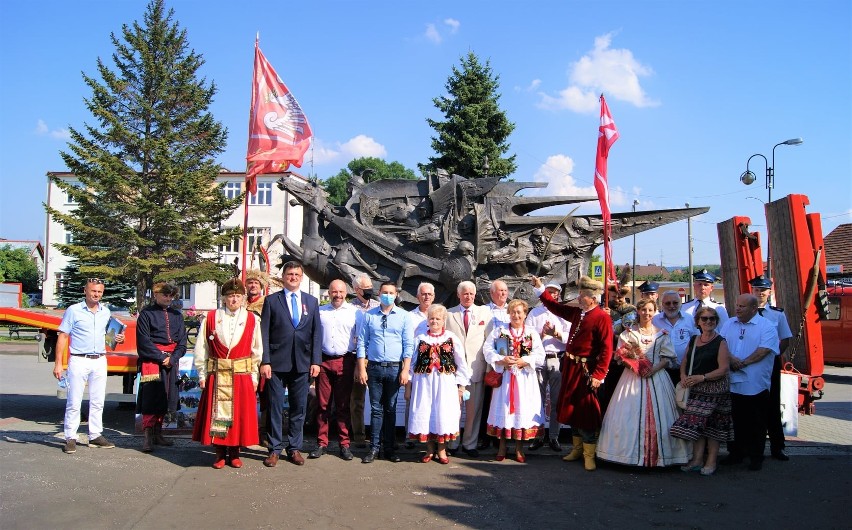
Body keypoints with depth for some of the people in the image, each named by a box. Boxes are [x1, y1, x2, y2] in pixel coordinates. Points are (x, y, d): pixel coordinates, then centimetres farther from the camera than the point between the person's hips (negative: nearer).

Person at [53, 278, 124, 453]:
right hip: (79, 361, -4)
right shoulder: (73, 310, -3)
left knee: (98, 402, 8)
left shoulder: (106, 312, 11)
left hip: (100, 361, 4)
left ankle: (96, 435, 16)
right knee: (74, 402, -2)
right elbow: (63, 337, -4)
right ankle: (70, 438, 5)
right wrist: (58, 364, -10)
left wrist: (118, 338, -3)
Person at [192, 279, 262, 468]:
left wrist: (254, 376, 3)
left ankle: (234, 452, 19)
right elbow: (201, 349, 3)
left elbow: (257, 351, 5)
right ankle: (220, 453, 17)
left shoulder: (252, 320, 3)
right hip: (217, 376, 0)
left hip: (242, 376, 0)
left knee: (239, 414, 4)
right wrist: (202, 375, 0)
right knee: (217, 413, 3)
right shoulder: (210, 318, 1)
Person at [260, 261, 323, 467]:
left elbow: (316, 333, 9)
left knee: (299, 408, 8)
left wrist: (316, 361, 1)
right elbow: (264, 333, -1)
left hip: (302, 364, 2)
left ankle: (294, 448, 19)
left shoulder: (311, 301, 11)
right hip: (277, 363, -2)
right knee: (276, 407, 3)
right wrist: (265, 361, -8)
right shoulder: (271, 301, 4)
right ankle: (275, 449, 14)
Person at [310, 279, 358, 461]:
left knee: (343, 405, 4)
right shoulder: (320, 311, 10)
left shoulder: (354, 312, 5)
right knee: (322, 404, 4)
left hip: (345, 362, -1)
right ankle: (321, 443, 13)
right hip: (323, 361, 1)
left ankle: (344, 444, 13)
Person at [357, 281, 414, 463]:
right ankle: (374, 448, 12)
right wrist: (361, 369, -2)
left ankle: (390, 448, 16)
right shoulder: (369, 316, 3)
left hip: (395, 368, 0)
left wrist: (405, 370, -7)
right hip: (374, 367, 0)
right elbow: (362, 343, 4)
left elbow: (409, 345, 0)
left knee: (391, 409, 8)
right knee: (376, 409, 5)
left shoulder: (404, 316, 2)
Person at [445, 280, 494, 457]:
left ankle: (470, 444, 17)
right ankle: (452, 443, 16)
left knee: (474, 407, 5)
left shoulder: (485, 313, 10)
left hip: (476, 367, 0)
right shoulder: (449, 314, 9)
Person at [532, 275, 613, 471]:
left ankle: (589, 454, 11)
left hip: (586, 370, -8)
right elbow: (557, 307, 21)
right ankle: (577, 448, 30)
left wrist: (598, 375, -21)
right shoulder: (577, 313, 8)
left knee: (585, 411, -1)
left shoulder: (602, 318, -15)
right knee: (571, 409, 15)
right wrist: (540, 289, 17)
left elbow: (606, 350, -18)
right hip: (570, 367, 8)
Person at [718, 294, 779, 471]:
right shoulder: (729, 324, 11)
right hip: (732, 383, 4)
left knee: (756, 424, 6)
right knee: (734, 421, 13)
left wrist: (743, 363, -16)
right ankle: (736, 453, 26)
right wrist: (731, 359, -12)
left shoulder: (766, 327, -4)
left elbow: (763, 350, -15)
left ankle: (756, 457, 19)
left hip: (756, 385, -4)